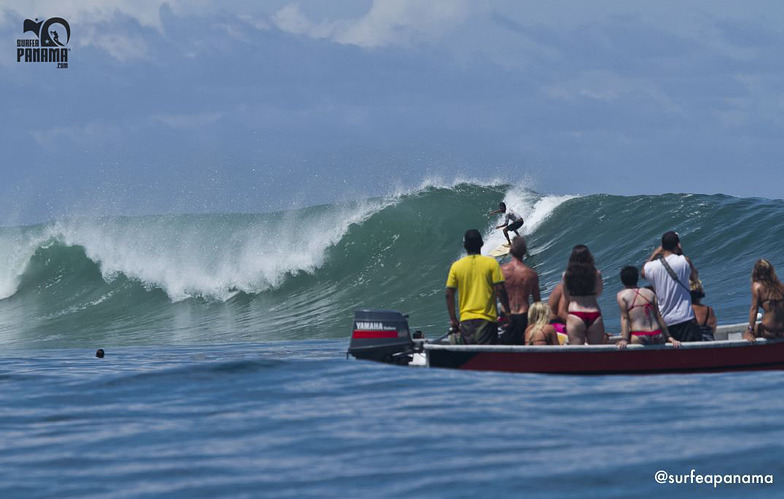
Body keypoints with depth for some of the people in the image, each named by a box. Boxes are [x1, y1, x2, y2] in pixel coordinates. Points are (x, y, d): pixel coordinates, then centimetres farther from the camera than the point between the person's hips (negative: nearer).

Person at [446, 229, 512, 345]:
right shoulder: (491, 263, -4)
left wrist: (453, 319, 10)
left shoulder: (456, 266, 3)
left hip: (466, 319, 3)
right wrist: (507, 311, 3)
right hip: (487, 319, -3)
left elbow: (449, 294, 3)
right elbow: (499, 289, -8)